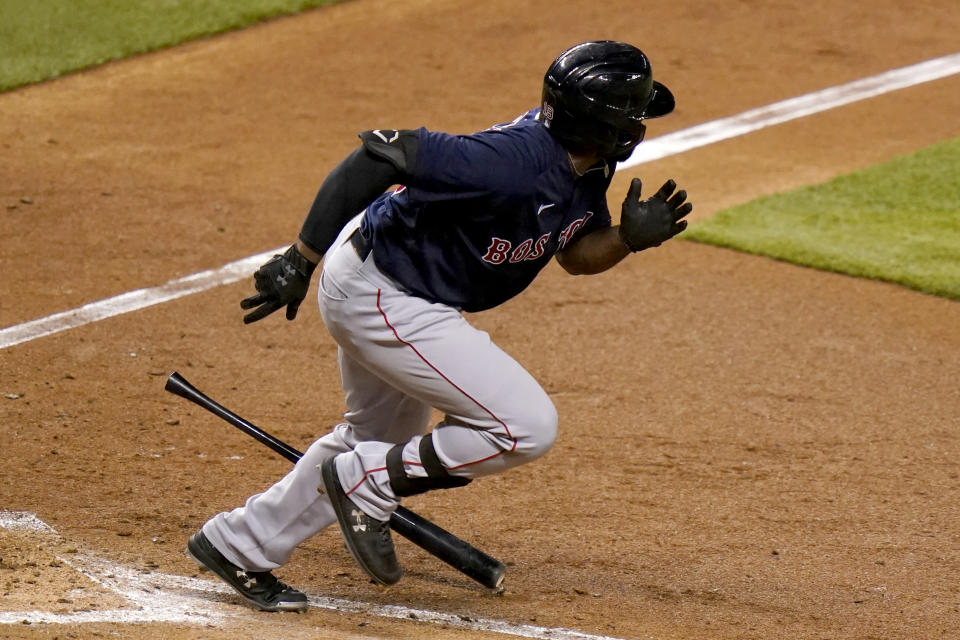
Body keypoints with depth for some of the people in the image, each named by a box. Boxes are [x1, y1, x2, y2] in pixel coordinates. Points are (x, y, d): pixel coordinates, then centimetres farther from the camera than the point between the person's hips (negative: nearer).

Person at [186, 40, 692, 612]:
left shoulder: (585, 164, -5)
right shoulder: (513, 159, -33)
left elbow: (577, 253, 10)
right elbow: (377, 154, -31)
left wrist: (631, 237, -14)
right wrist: (301, 260, -28)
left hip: (398, 294, 10)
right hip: (379, 299, -10)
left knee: (385, 437, 28)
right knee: (527, 426, -13)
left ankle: (239, 546, 39)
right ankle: (367, 486, 2)